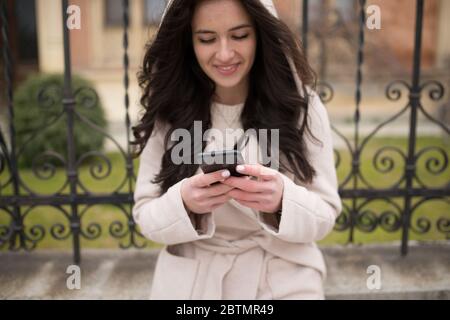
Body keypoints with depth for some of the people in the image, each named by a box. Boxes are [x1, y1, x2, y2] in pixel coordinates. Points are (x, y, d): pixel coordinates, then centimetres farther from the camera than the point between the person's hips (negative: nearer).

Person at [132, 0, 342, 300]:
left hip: (283, 279, 0)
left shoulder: (301, 105, -9)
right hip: (191, 279, 1)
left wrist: (282, 200, -28)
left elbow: (325, 215, -8)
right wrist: (183, 203, -26)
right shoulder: (167, 112, -8)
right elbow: (147, 217, -6)